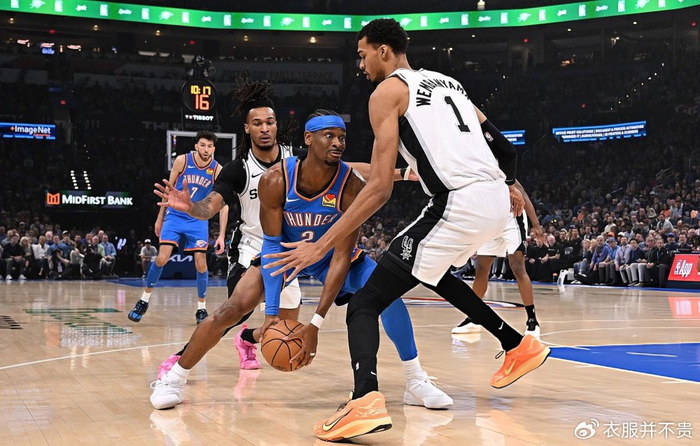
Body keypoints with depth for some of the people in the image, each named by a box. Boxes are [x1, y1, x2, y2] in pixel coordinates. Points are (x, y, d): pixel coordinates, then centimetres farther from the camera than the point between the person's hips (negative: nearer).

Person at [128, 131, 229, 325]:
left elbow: (223, 205, -6)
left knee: (201, 263, -6)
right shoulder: (182, 160, -9)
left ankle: (201, 309, 10)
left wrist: (221, 235, -13)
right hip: (175, 215, 0)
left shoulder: (218, 170, -9)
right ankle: (144, 301, 5)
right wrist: (160, 218, 6)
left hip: (198, 220, 0)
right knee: (162, 258, -11)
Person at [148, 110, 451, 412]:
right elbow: (273, 244, -22)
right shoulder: (275, 180, -29)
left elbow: (341, 257, -29)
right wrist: (272, 311, -28)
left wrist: (316, 324, -34)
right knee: (231, 310, -15)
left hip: (329, 254, 0)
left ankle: (415, 382, -8)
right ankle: (174, 378, 5)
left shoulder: (352, 188, -30)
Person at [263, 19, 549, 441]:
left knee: (365, 304, -4)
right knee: (433, 272, 37)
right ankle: (520, 346, 41)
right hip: (497, 200, 8)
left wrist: (320, 246, -6)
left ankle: (366, 401, -29)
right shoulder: (448, 82, 24)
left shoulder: (388, 91, 2)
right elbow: (503, 147, 23)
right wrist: (509, 185, 43)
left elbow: (381, 188, -7)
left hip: (458, 206, -8)